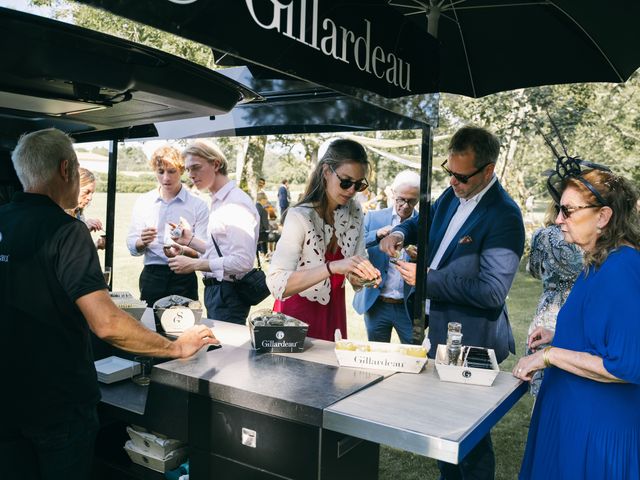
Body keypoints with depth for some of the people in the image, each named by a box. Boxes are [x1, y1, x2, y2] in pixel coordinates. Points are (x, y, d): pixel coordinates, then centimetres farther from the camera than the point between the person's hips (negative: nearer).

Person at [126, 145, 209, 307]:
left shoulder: (198, 205, -1)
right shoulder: (143, 202, 8)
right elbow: (132, 247, 6)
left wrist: (182, 250, -25)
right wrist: (142, 242, -14)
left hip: (183, 278, -2)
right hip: (151, 276, 2)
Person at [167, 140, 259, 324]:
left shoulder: (236, 203, -17)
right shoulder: (220, 201, 12)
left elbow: (242, 261, -24)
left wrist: (195, 264, -19)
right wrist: (191, 240, 8)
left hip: (227, 294, -9)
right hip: (216, 288, 9)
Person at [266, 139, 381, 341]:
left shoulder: (354, 213, -6)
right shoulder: (300, 216, -24)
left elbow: (353, 277, -1)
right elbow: (276, 284, -35)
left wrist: (365, 276, -23)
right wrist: (333, 267, -43)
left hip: (334, 311, 5)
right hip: (298, 313, -5)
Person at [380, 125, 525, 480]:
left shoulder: (504, 217, -22)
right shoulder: (452, 196, 2)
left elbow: (492, 291, -27)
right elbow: (423, 221, 21)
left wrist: (427, 279, -22)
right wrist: (400, 233, -2)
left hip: (469, 343, -8)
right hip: (438, 331, 8)